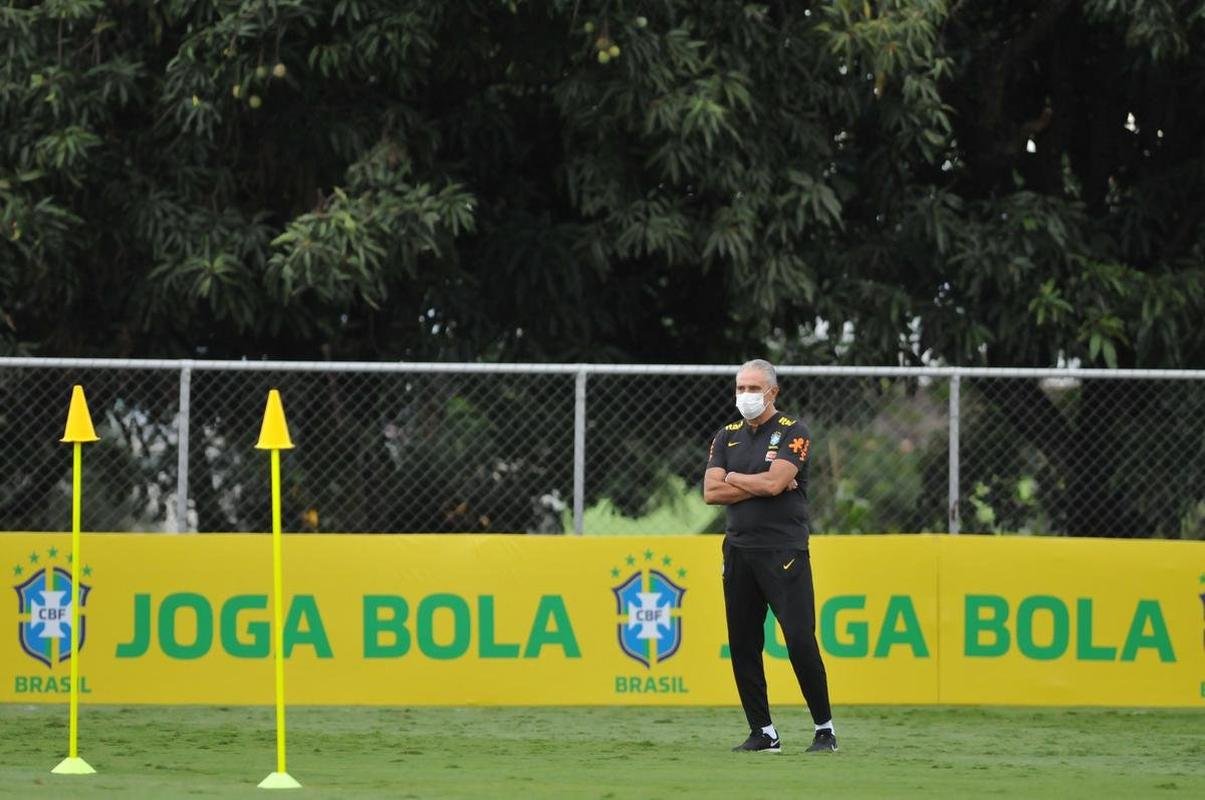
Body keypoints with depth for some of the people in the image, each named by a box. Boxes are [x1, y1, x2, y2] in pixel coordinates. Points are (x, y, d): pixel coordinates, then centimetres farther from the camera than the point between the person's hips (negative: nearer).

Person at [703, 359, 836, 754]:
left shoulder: (793, 432, -3)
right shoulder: (727, 437, 14)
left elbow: (774, 482, -16)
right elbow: (711, 492, 2)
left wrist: (734, 478, -1)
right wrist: (760, 485, -7)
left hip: (784, 551, -6)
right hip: (739, 550, 6)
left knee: (800, 639, -13)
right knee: (742, 645, 4)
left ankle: (825, 729, -4)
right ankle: (763, 733, 12)